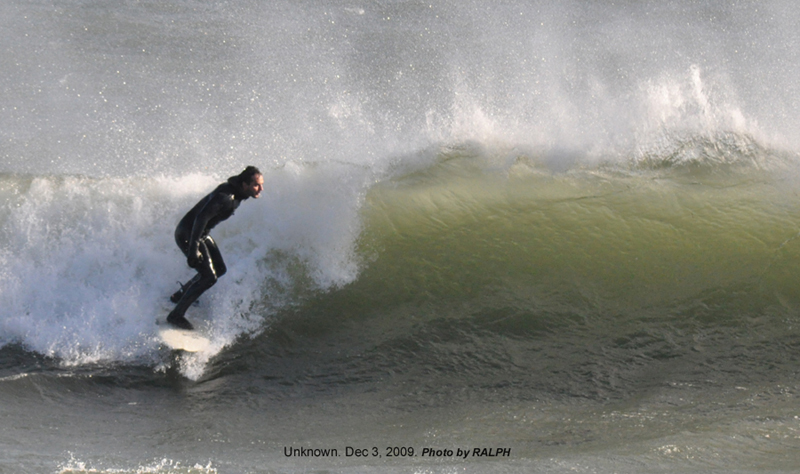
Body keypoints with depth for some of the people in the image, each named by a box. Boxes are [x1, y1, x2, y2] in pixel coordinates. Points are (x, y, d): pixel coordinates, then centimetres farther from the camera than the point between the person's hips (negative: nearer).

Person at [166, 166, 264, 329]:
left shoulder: (237, 192, 1)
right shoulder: (226, 197, -29)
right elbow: (202, 217, -36)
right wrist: (193, 248, -40)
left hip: (202, 234, 10)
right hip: (187, 234, -10)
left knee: (219, 269, 18)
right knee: (209, 277, -15)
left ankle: (180, 295, 34)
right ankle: (176, 315, -8)